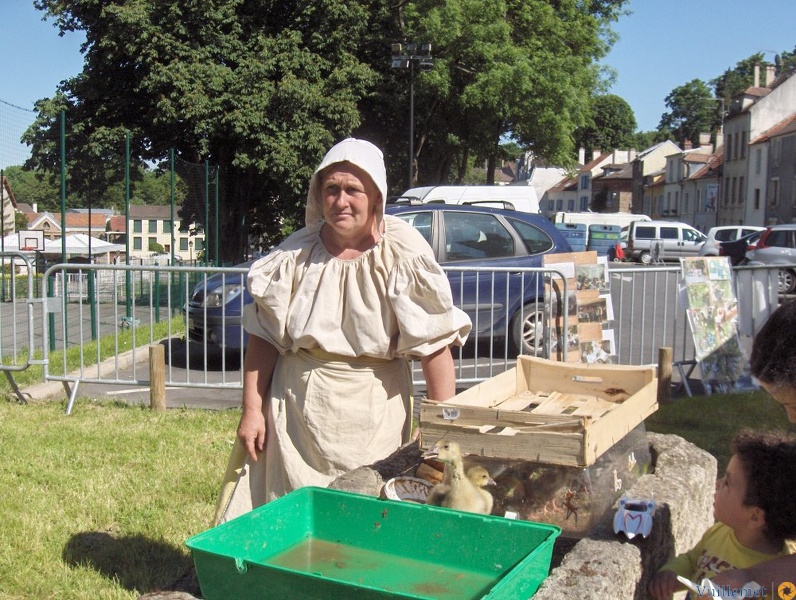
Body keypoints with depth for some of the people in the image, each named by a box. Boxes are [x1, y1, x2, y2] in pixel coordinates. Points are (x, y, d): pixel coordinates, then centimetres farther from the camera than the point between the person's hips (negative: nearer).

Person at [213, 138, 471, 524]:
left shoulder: (403, 254, -9)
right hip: (296, 406, 2)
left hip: (373, 415, -2)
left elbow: (434, 343, -10)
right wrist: (252, 410, 2)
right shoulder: (296, 254, 0)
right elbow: (264, 337, 5)